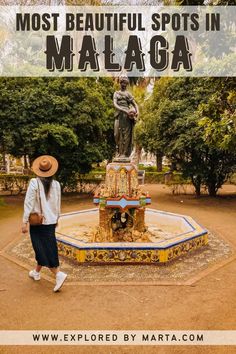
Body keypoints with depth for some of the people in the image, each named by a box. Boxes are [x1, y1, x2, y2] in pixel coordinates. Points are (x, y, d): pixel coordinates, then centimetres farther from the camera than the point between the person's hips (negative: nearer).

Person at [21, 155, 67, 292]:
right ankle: (36, 272, 35)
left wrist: (25, 222, -9)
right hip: (51, 221, 5)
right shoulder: (56, 184, -1)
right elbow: (58, 204, 7)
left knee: (42, 249, 2)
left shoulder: (34, 183, -13)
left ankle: (59, 274, -8)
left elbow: (29, 203, -14)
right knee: (47, 247, 18)